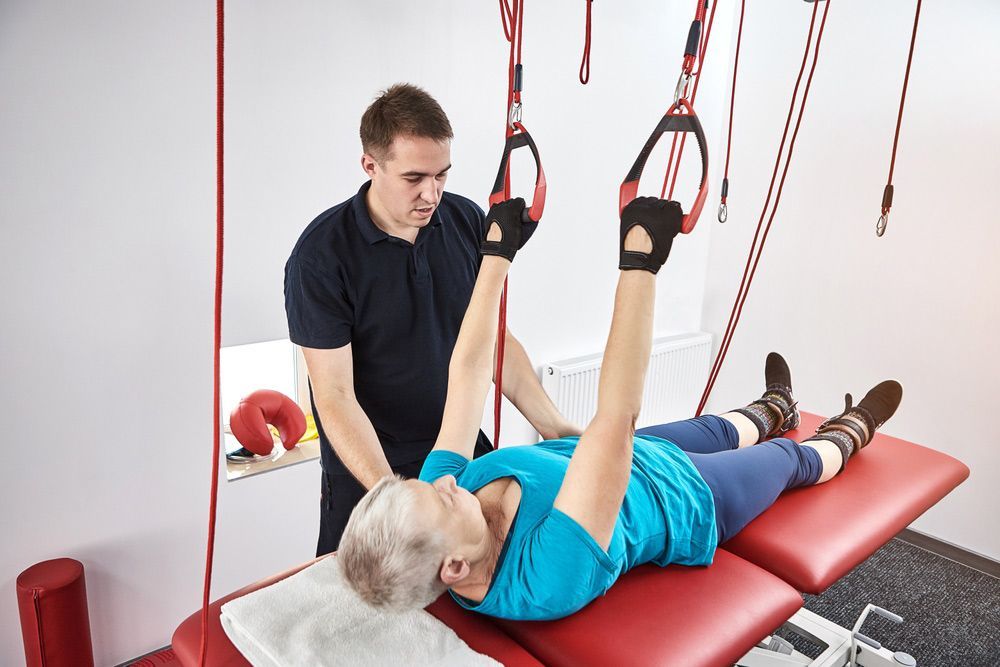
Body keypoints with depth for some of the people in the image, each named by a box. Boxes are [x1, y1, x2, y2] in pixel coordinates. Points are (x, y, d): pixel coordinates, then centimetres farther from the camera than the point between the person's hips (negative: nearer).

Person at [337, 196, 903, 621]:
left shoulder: (439, 492, -29)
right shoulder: (550, 579, -48)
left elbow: (467, 374, -26)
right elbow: (616, 417, -53)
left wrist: (498, 249, -23)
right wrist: (640, 263, -53)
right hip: (687, 500, -5)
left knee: (713, 430, 30)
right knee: (792, 459, 21)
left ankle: (770, 413, 65)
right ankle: (848, 436, 57)